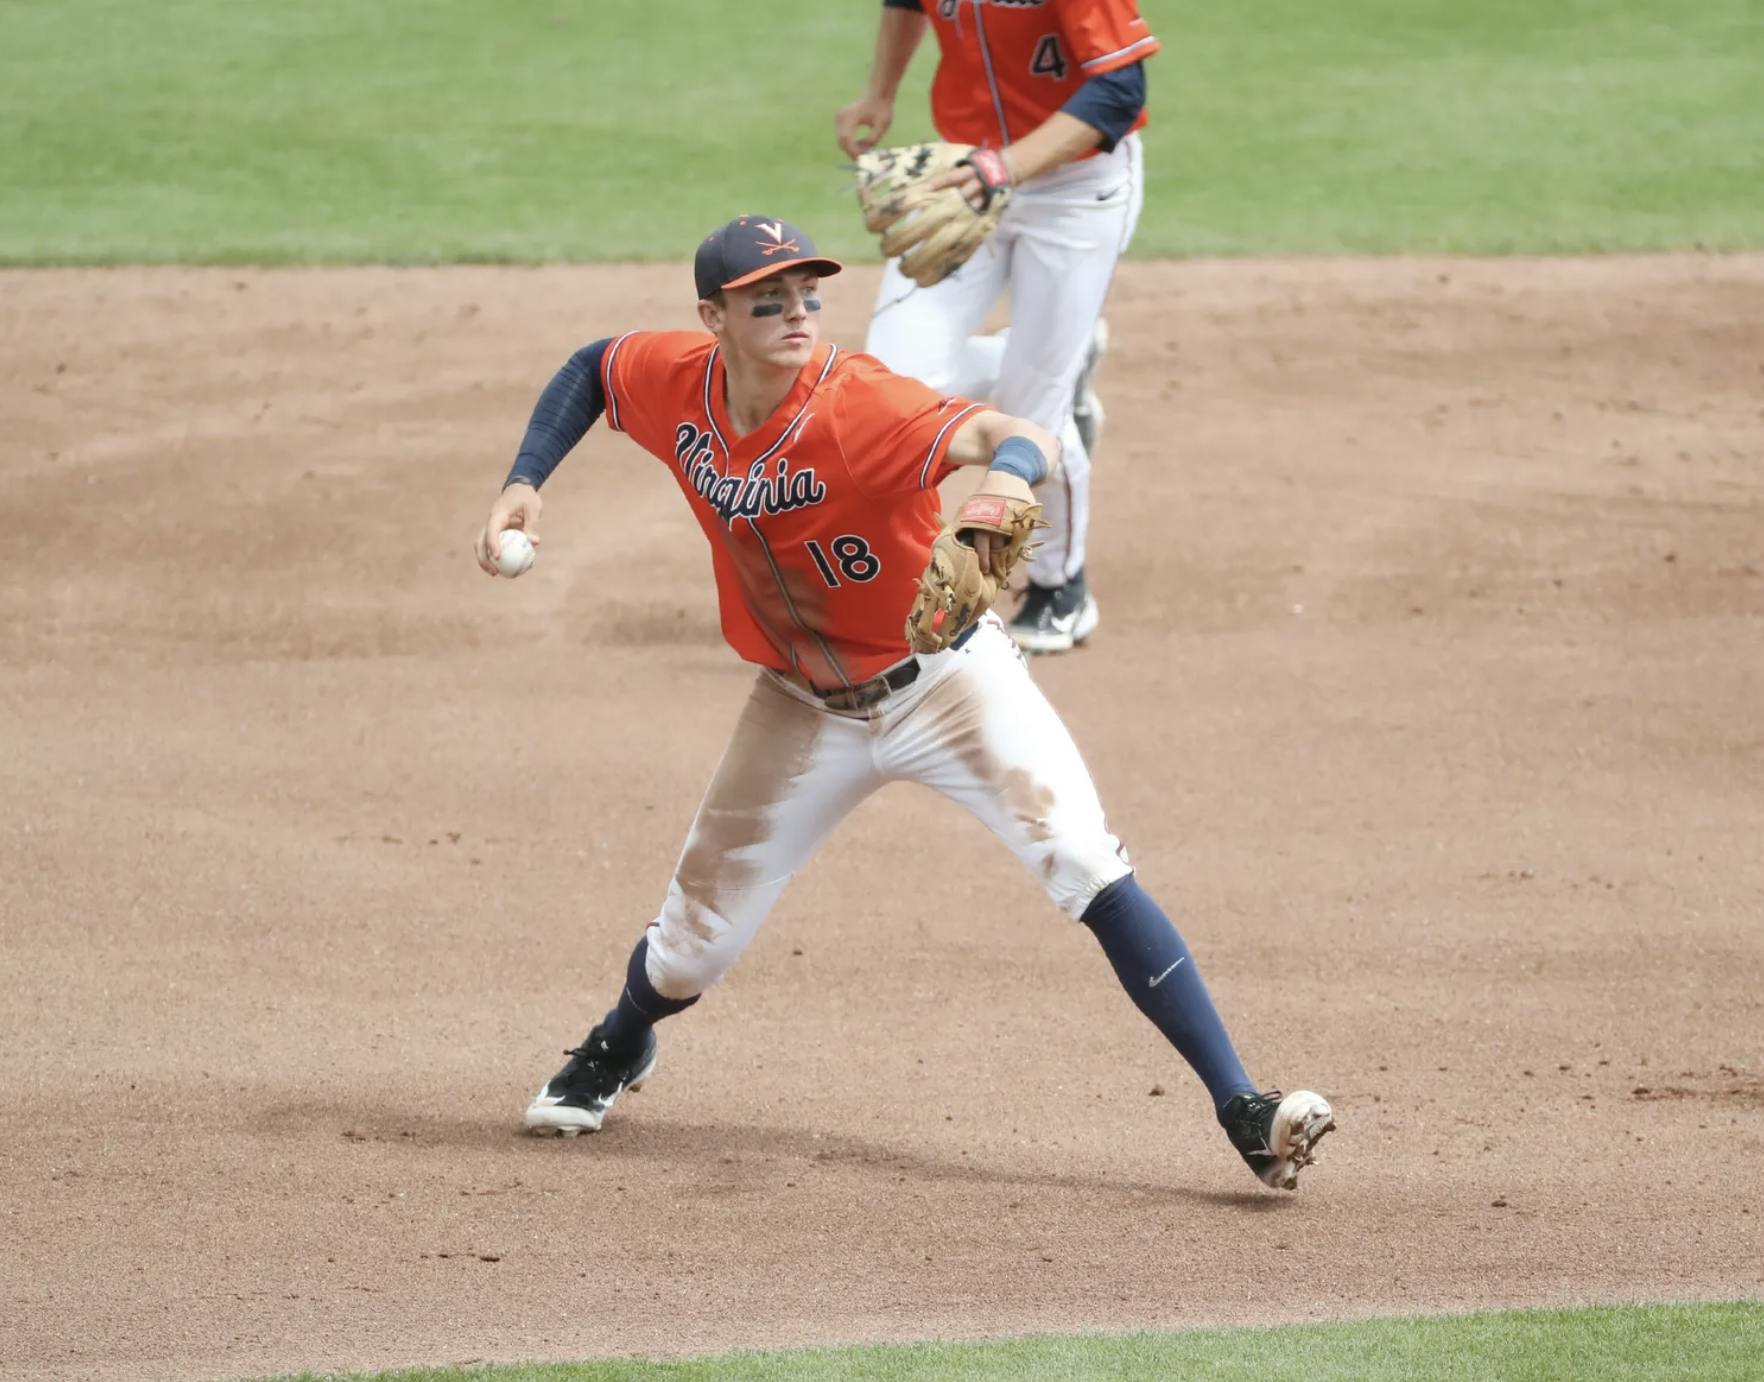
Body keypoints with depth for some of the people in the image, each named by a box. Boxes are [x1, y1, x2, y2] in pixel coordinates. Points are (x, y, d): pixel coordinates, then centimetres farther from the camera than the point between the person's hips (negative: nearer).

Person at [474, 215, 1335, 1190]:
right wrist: (525, 483, -2)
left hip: (945, 679, -4)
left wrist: (1005, 475, -71)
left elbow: (1017, 439, -47)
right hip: (805, 706, 4)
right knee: (700, 929, 10)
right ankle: (620, 1048, 46)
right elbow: (591, 368, 11)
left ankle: (1241, 1110, -18)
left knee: (1090, 871, -20)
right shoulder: (674, 382, -14)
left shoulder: (858, 404, -30)